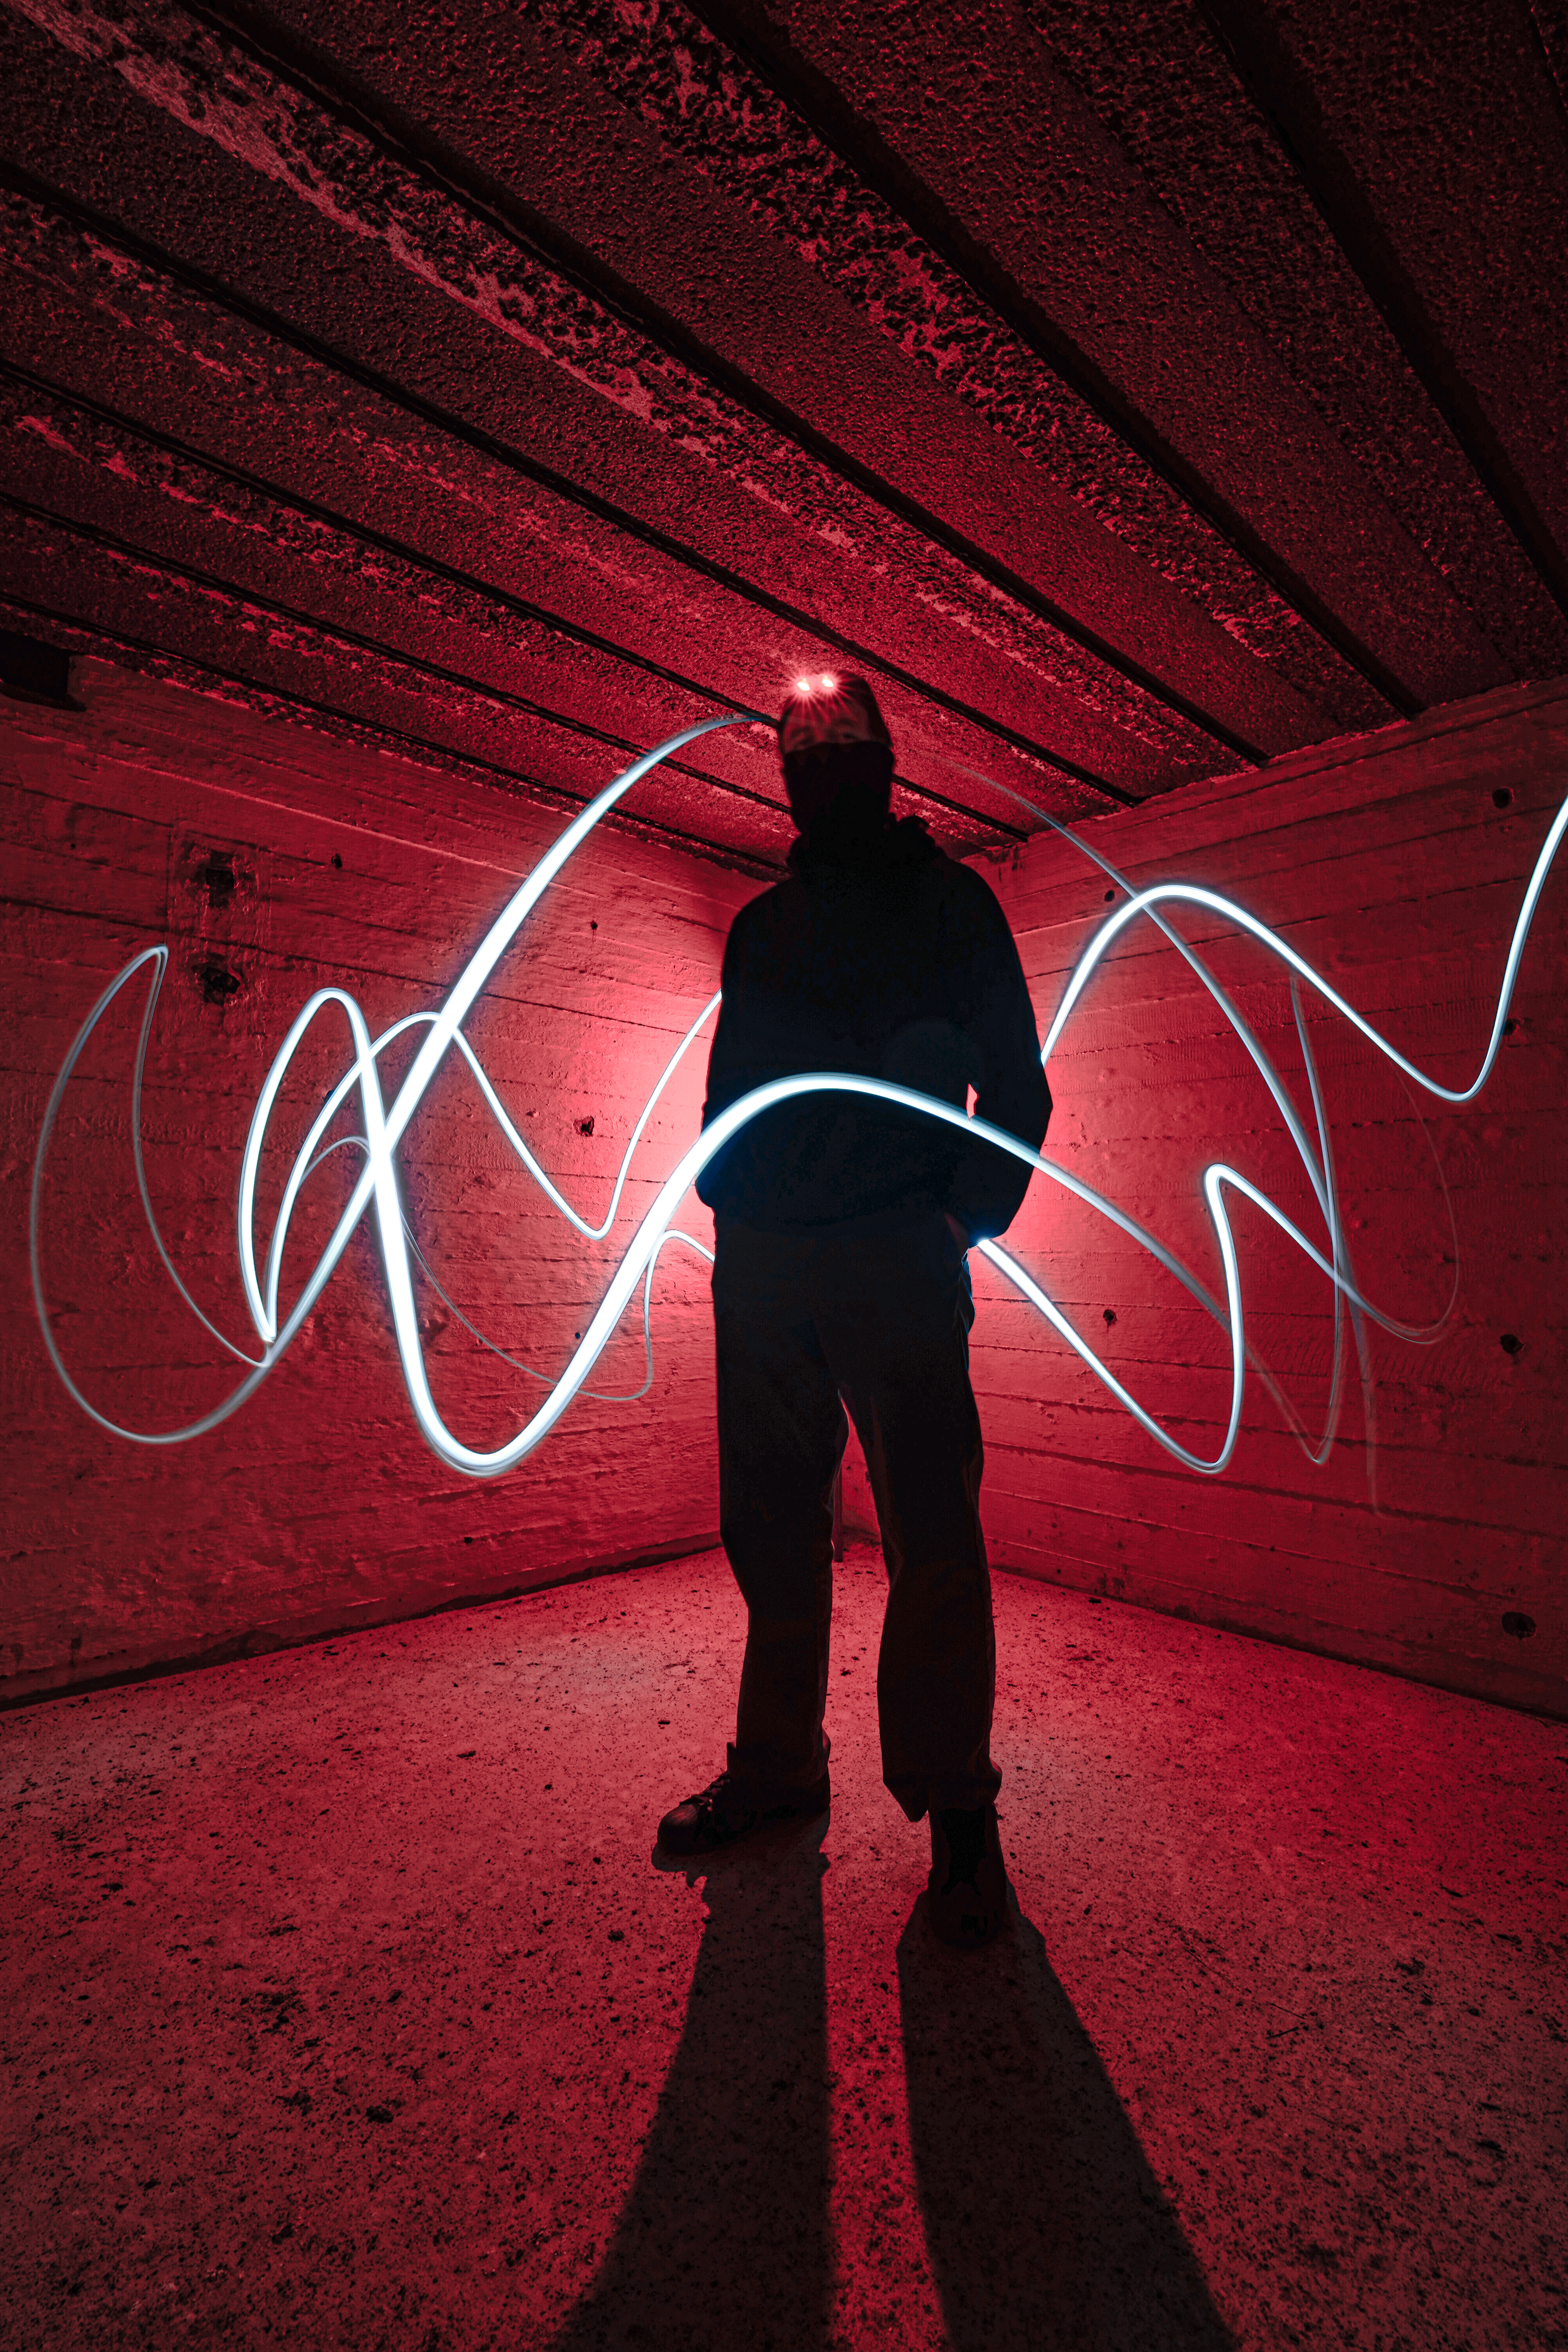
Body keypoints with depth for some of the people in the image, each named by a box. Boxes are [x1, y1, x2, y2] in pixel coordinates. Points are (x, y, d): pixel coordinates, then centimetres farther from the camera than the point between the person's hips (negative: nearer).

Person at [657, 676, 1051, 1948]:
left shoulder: (949, 901, 10)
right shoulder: (762, 924, 21)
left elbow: (1017, 1080, 5)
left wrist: (974, 1214, -4)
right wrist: (727, 1197, 7)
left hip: (898, 1255, -4)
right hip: (761, 1258, 5)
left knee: (930, 1532, -1)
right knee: (770, 1529, 10)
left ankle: (956, 1806, 17)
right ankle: (778, 1767, 28)